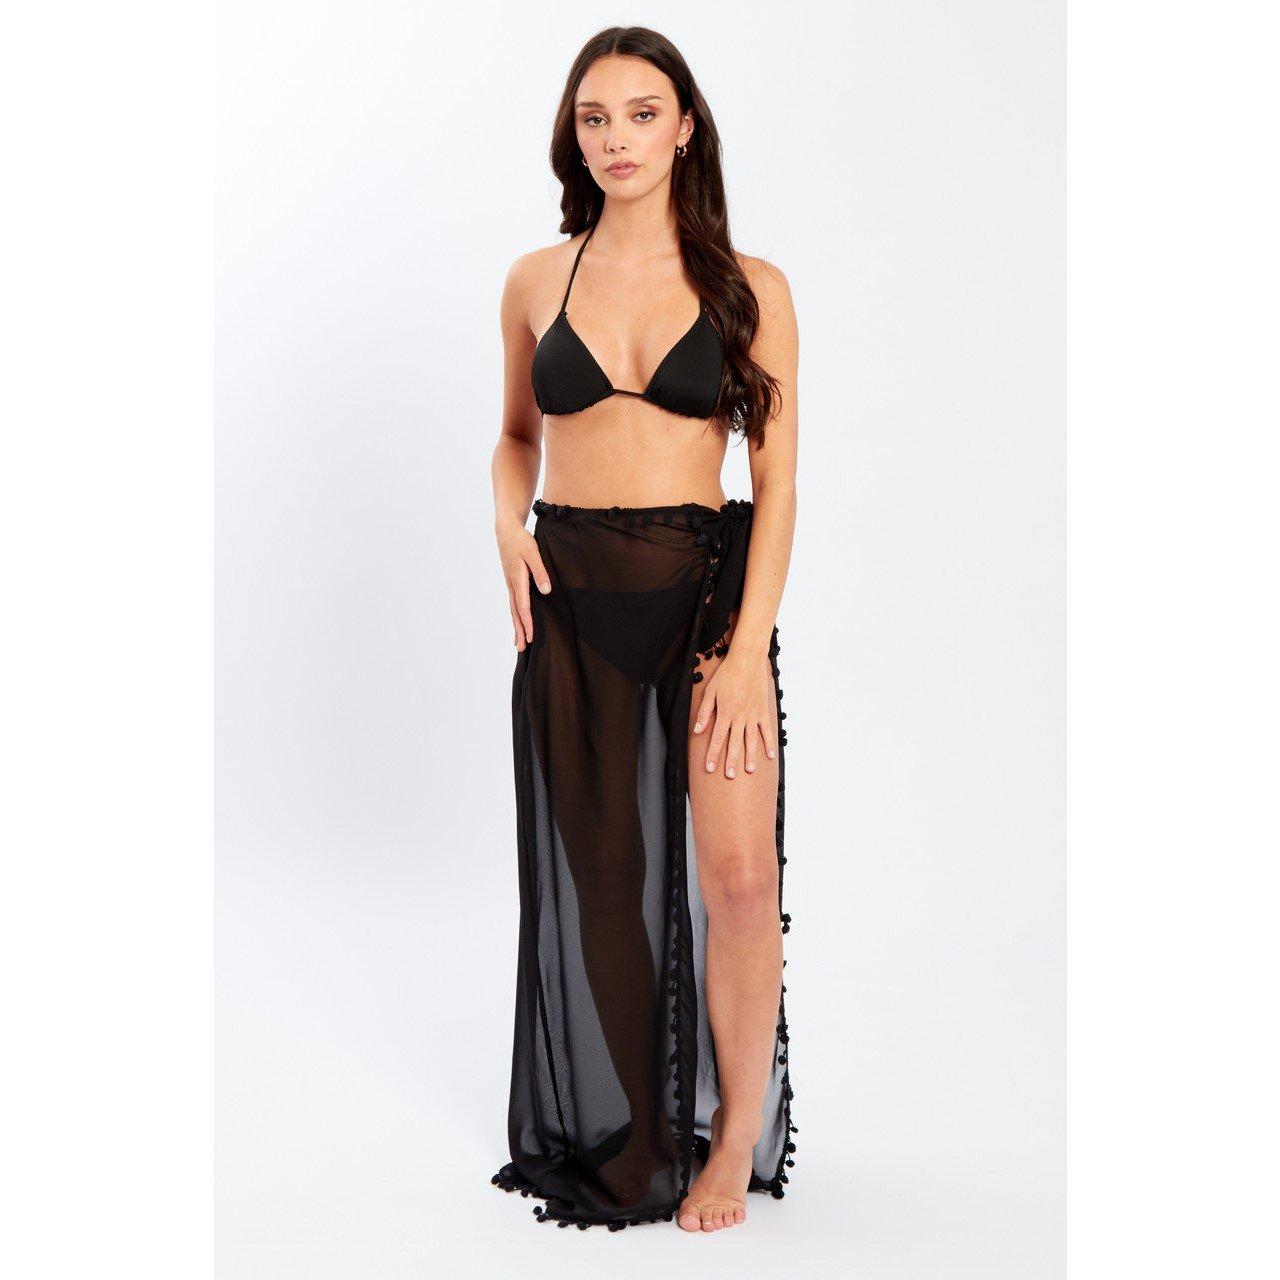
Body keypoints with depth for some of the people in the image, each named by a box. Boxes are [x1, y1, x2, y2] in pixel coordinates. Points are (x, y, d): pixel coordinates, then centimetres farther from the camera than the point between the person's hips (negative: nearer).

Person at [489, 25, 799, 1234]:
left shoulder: (748, 287, 0)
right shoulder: (537, 282, 7)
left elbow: (777, 479, -3)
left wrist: (747, 649, -12)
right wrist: (508, 524, -1)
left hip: (707, 581, -2)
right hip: (571, 595, 2)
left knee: (738, 879, -11)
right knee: (596, 876, 7)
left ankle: (734, 1137, 10)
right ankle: (614, 1136, 24)